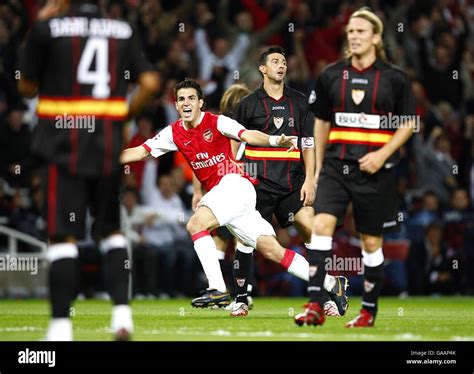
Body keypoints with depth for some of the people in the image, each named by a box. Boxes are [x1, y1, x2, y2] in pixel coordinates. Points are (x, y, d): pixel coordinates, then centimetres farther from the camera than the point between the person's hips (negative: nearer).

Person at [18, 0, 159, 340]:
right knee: (110, 229, 17)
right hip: (109, 146, 3)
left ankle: (61, 324, -9)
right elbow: (150, 83, -1)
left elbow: (27, 87, 6)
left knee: (63, 234, -4)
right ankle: (122, 310, 6)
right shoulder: (123, 31, 7)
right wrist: (123, 115, 13)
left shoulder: (48, 28, -3)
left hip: (64, 144, -3)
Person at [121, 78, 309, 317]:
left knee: (195, 225, -24)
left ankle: (218, 290, -25)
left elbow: (247, 135, -19)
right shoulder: (174, 133, 11)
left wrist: (274, 141, -38)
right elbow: (141, 152, 13)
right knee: (271, 249, 0)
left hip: (235, 183, -6)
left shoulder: (216, 122, -6)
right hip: (216, 191, 6)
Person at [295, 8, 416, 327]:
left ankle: (369, 311, 18)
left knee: (371, 242, 4)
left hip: (375, 169, -2)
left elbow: (408, 123, 4)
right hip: (336, 165, 2)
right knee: (321, 225, -17)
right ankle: (316, 306, -19)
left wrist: (382, 154, -10)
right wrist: (318, 166, 15)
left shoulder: (394, 78, 0)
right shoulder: (331, 75, 7)